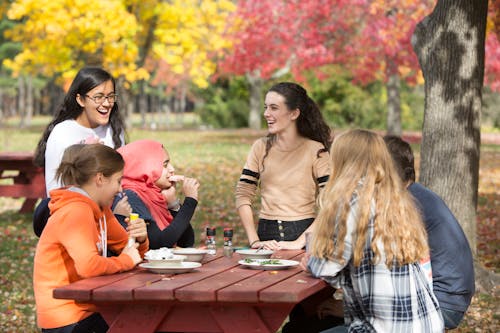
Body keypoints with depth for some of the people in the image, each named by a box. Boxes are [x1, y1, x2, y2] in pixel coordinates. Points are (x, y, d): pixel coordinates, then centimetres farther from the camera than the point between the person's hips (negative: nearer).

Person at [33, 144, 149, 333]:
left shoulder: (99, 209, 10)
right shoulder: (75, 212, -19)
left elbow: (126, 246, 17)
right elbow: (89, 266, -31)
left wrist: (140, 239, -6)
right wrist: (126, 260, -15)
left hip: (88, 308, 9)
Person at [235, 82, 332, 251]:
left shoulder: (315, 150, -2)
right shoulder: (261, 148, 8)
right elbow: (243, 195, 5)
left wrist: (299, 242, -15)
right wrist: (254, 241, -6)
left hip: (303, 232, -2)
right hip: (267, 235, 3)